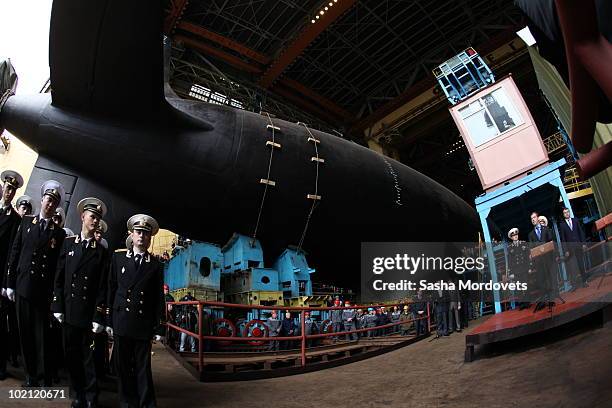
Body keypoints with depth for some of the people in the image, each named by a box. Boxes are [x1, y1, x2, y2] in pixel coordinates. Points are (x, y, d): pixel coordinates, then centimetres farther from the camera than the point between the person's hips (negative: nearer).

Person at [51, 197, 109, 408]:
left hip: (89, 313, -2)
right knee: (71, 355, 10)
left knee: (89, 357, 3)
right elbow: (59, 278, 6)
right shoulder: (68, 243, 7)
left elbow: (102, 287, -2)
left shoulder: (101, 251, 1)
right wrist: (57, 306, -1)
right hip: (68, 310, 2)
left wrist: (99, 317, -8)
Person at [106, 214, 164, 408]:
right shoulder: (118, 257, 6)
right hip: (121, 323, 1)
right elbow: (111, 290, 6)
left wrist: (158, 329, 1)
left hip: (144, 325, -1)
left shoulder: (156, 266, 4)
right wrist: (109, 320, 2)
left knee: (143, 368, 4)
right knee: (122, 366, 8)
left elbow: (159, 300, 4)